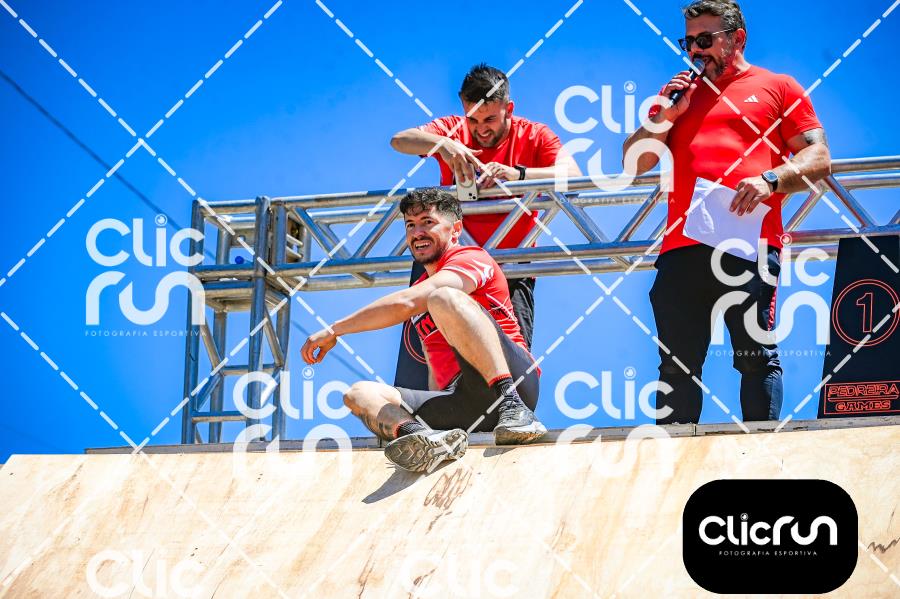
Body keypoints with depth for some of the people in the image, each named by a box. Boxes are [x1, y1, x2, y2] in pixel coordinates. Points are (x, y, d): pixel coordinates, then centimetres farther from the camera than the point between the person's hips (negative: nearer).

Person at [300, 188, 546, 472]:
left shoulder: (471, 258, 1)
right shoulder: (422, 288, 29)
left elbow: (405, 303, -14)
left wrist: (334, 330, -9)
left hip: (515, 379, -8)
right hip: (463, 408, 8)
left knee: (444, 298, -27)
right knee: (360, 394, -6)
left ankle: (512, 406, -41)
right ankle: (425, 436, -42)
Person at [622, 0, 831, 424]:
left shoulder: (777, 87, 16)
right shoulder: (679, 96, 29)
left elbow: (819, 159, 8)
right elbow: (633, 163, 23)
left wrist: (770, 180, -10)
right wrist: (664, 114, 10)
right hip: (681, 248, 4)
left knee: (756, 356, -10)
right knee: (676, 364, -1)